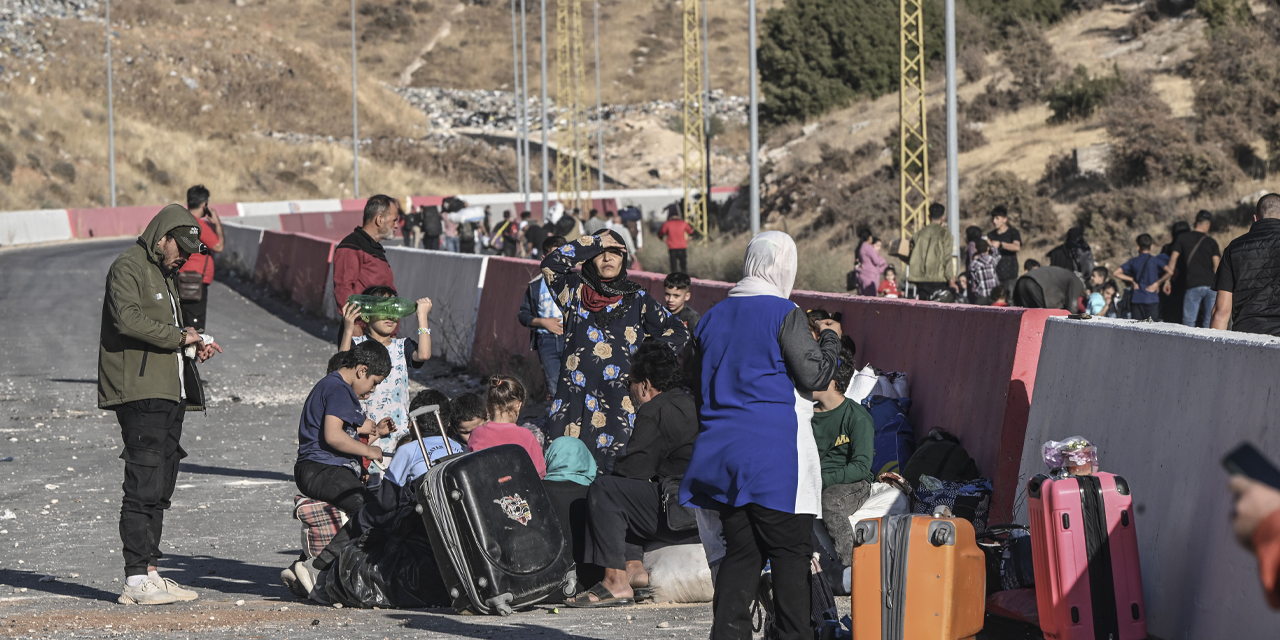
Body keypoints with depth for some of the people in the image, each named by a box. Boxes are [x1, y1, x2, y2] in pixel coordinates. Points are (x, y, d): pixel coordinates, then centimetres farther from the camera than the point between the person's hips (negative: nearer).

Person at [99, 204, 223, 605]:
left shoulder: (164, 275, 25)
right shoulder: (128, 268, -6)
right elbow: (128, 319, -21)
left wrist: (195, 347, 14)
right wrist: (178, 336, -13)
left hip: (170, 392, 10)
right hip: (140, 393, -10)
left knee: (160, 488, 9)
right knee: (144, 486, -12)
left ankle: (150, 572, 12)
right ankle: (137, 580, -12)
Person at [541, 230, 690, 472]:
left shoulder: (637, 300, 11)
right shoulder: (576, 292, 12)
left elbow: (678, 333, 11)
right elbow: (550, 264, -4)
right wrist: (595, 243, -1)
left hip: (617, 405, -1)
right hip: (573, 403, 1)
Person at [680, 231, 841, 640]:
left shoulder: (712, 318, 13)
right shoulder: (784, 314, -8)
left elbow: (700, 384, 20)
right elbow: (815, 376, -9)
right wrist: (830, 339, 7)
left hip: (724, 451, 6)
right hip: (775, 454, -6)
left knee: (740, 552, 8)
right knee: (791, 551, -1)